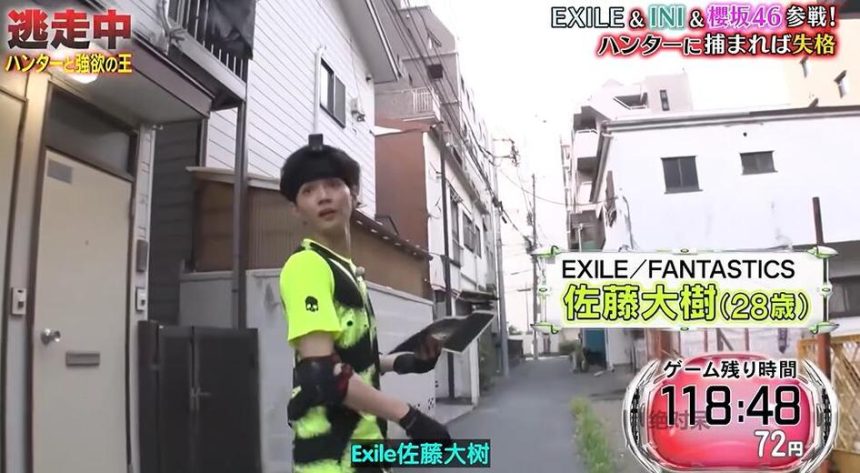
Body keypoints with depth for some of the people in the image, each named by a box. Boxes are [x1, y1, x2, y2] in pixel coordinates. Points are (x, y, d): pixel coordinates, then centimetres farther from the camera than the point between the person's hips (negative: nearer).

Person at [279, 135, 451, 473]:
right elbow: (322, 371, -24)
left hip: (361, 443, 9)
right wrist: (407, 416, -22)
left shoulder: (348, 271, 14)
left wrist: (402, 362, 9)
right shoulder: (307, 266, -15)